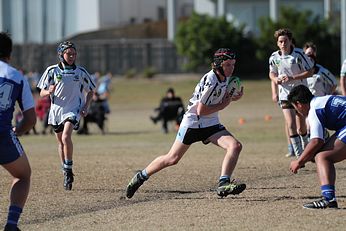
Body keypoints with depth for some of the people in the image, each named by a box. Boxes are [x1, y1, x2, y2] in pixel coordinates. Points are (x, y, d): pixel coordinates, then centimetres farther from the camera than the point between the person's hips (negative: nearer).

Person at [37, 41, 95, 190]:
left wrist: (86, 106, -3)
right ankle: (66, 174, 24)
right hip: (56, 110, 2)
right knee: (61, 142, 10)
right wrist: (49, 91, -22)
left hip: (73, 110, -2)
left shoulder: (80, 72, 2)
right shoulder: (52, 71, -1)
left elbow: (90, 91, 13)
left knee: (66, 137, -24)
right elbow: (42, 93, 0)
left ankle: (68, 170, -14)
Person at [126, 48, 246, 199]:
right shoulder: (210, 81, -24)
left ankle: (224, 184, -23)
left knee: (235, 146, -16)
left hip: (211, 124, 7)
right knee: (172, 159, -1)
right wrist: (224, 104, -17)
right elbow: (201, 111, -23)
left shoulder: (224, 78, 2)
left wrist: (233, 98, -1)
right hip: (193, 122, -7)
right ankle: (141, 177, 19)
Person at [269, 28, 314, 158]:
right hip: (285, 95, 2)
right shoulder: (274, 57, -3)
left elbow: (310, 71, -10)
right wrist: (276, 79, -10)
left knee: (301, 126, 5)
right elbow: (272, 73, 14)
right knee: (291, 125, -11)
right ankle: (299, 156, -8)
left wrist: (293, 78, -20)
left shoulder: (299, 54, -13)